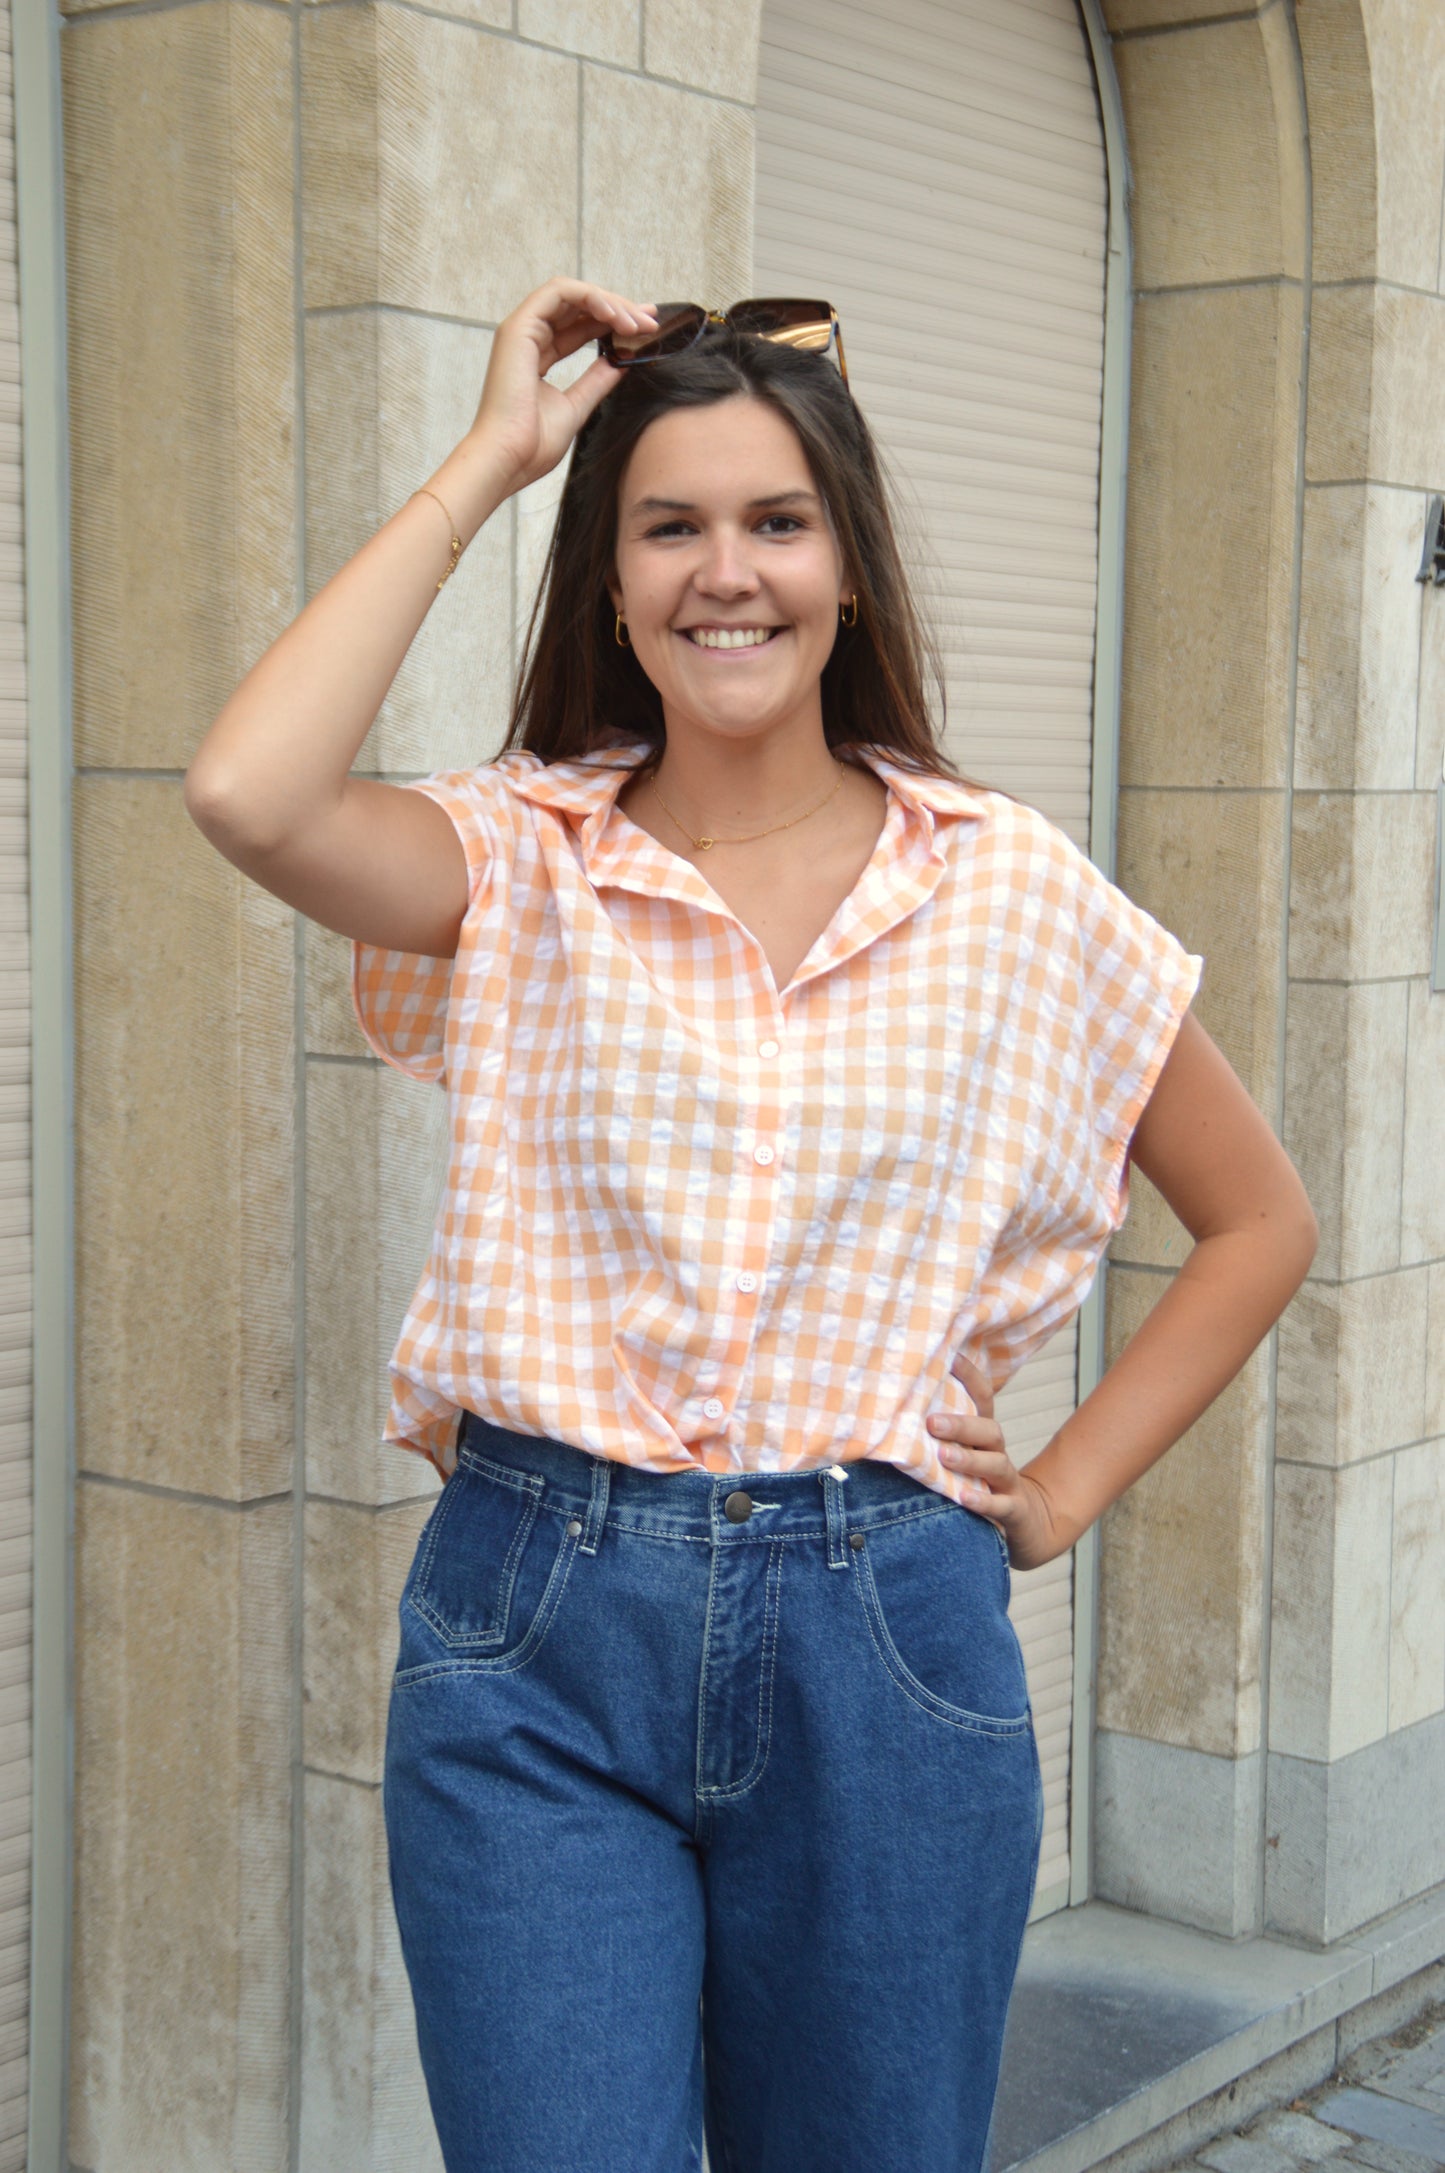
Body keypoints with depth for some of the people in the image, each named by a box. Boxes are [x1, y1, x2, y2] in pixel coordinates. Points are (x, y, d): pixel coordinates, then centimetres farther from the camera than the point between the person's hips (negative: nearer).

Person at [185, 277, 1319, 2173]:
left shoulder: (1013, 889, 1)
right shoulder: (521, 861, -1)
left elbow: (1260, 1221, 12)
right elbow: (247, 794, -23)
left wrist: (1065, 1491, 2)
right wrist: (488, 458, -12)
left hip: (885, 1647, 1)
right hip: (536, 1640, -1)